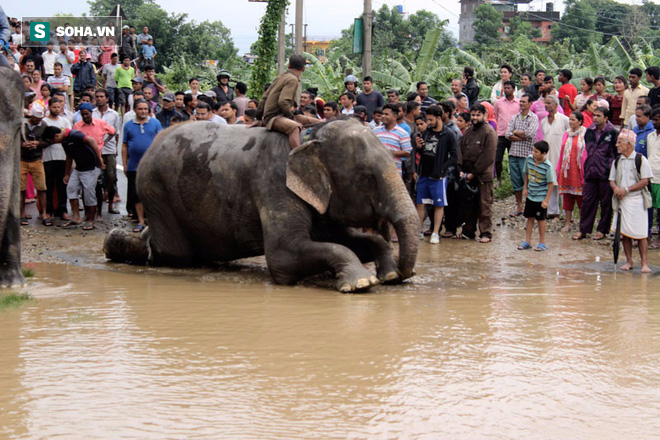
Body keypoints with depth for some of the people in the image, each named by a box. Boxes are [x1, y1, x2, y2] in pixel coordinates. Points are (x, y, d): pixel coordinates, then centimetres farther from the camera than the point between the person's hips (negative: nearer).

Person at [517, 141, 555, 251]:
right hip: (530, 195, 5)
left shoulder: (548, 166, -21)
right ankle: (527, 241, 19)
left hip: (541, 197, -5)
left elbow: (551, 183, -14)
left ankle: (542, 242, 18)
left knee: (541, 219, 6)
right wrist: (525, 188, 11)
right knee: (530, 218, 11)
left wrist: (546, 200, -14)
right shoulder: (529, 159, -6)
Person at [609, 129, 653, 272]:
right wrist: (616, 188, -10)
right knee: (624, 233, 5)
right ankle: (629, 261, 14)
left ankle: (644, 263, -2)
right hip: (621, 200, 5)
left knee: (641, 233, -6)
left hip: (637, 200, -5)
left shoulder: (640, 160, -6)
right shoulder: (617, 161, 11)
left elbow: (645, 181, -9)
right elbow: (612, 179, 14)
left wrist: (626, 189, -15)